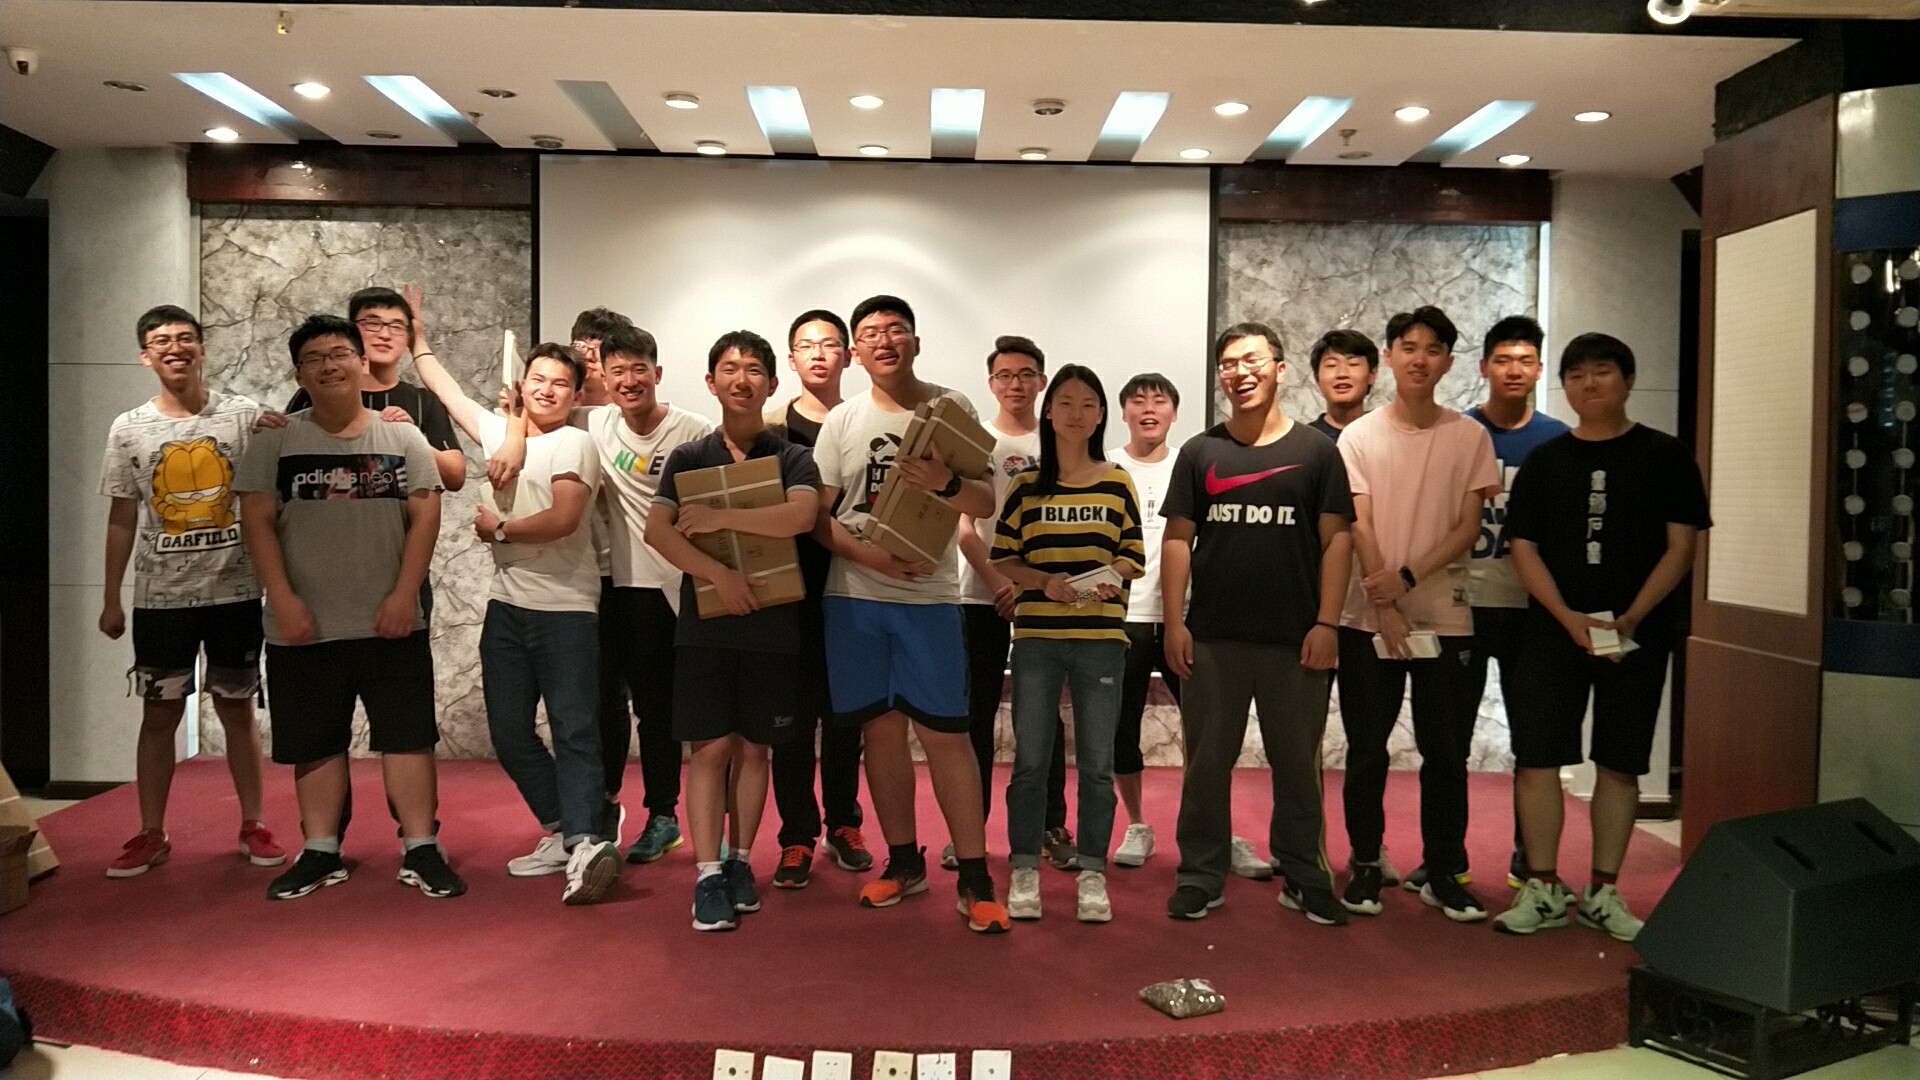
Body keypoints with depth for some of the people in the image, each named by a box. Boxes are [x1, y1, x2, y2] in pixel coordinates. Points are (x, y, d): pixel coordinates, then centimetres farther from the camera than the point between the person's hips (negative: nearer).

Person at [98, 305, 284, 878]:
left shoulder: (244, 415, -2)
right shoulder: (128, 429, 3)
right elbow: (122, 518, 8)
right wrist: (111, 600, 8)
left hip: (234, 591, -1)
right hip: (161, 597, 1)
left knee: (237, 708, 8)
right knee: (159, 713, 7)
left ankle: (253, 825, 18)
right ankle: (151, 834, 19)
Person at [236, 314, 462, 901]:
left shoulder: (403, 438, 3)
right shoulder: (276, 441, 3)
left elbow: (425, 516, -2)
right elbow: (257, 521, -1)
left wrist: (404, 595, -11)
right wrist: (284, 600, -10)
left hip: (391, 626, -1)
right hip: (304, 629, 1)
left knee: (408, 736, 0)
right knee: (315, 743, 10)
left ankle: (421, 850, 9)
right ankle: (320, 853, 23)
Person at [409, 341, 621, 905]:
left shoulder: (573, 443, -5)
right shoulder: (500, 432, 15)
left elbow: (562, 520, -18)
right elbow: (449, 391, 30)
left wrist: (499, 528, -4)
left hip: (565, 608, -7)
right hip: (506, 605, 7)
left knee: (574, 730, -10)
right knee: (509, 730, 8)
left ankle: (585, 842, -18)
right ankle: (564, 830, 17)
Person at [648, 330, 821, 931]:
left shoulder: (791, 459, 3)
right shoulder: (687, 459, 7)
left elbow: (801, 516, -17)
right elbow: (657, 530, -7)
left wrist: (720, 517, -18)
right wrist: (719, 575, -19)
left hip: (772, 625, 0)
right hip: (703, 624, 0)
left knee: (753, 747, 7)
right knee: (710, 746, -2)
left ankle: (739, 862, 20)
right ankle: (707, 876, 1)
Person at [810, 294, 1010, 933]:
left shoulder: (952, 408, 2)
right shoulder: (842, 422, 7)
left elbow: (984, 505, -1)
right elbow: (816, 515, 4)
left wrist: (944, 483, -23)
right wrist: (867, 553, -14)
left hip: (929, 595, -2)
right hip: (854, 594, 2)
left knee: (944, 732, -5)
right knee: (881, 726, 9)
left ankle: (975, 880, 3)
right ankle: (904, 861, 23)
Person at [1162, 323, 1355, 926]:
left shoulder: (1315, 451, 4)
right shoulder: (1200, 452, 6)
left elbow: (1336, 539, 2)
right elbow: (1178, 539, 4)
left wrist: (1326, 623, -6)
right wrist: (1174, 623, -3)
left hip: (1295, 641, -1)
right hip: (1212, 638, 1)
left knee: (1297, 763, 9)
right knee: (1207, 761, 7)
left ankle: (1304, 879, 22)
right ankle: (1201, 877, 18)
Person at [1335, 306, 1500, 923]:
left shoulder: (1469, 437, 4)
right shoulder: (1359, 437, 3)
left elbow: (1468, 528, -1)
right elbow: (1359, 527, -4)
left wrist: (1406, 577, -14)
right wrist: (1385, 609, -12)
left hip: (1446, 617, 1)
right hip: (1369, 618, 0)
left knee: (1446, 752, 6)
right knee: (1367, 749, 6)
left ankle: (1445, 873, 18)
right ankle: (1366, 863, 20)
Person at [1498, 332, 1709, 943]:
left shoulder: (1664, 456, 3)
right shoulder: (1545, 461, 8)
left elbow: (1681, 545, -1)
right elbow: (1523, 547, 3)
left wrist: (1631, 618, -13)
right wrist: (1569, 617, -11)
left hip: (1637, 635, -1)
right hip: (1554, 633, 1)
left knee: (1619, 763, 5)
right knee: (1537, 757, -3)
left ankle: (1603, 893, 17)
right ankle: (1544, 891, 8)